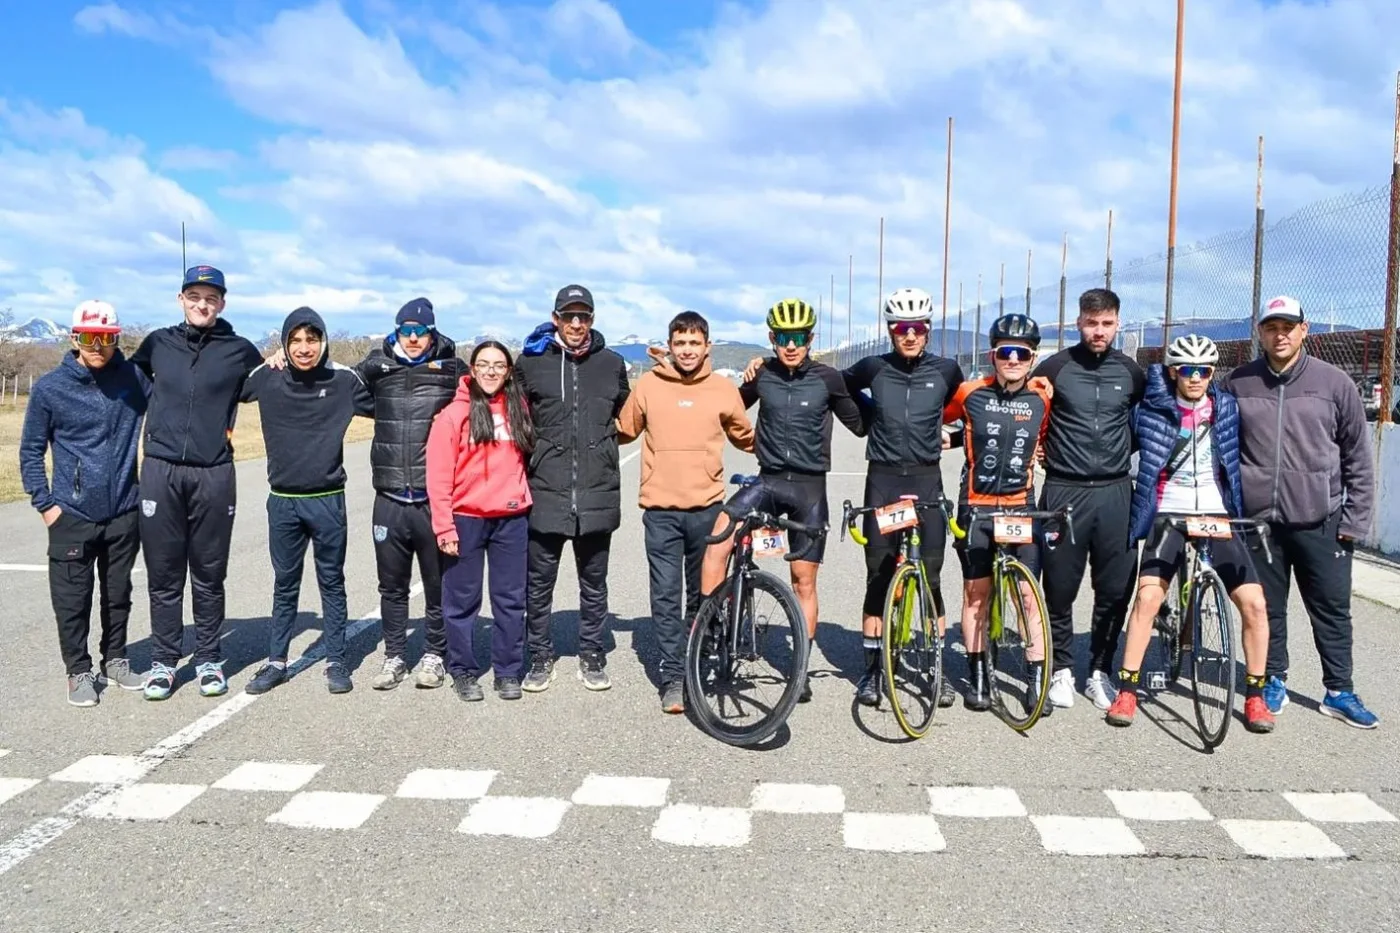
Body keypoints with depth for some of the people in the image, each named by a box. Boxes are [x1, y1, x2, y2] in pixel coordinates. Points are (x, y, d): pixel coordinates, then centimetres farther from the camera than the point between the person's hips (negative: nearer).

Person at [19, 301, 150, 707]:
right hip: (71, 516, -1)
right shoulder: (49, 387, -3)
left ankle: (115, 659, 31)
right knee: (72, 600, 6)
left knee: (118, 595, 14)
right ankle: (79, 670, 21)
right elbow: (31, 450, 3)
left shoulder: (133, 377, -1)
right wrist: (44, 503, -2)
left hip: (124, 513, 1)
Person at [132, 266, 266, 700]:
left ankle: (209, 660, 19)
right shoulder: (158, 343, 9)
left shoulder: (239, 350, 5)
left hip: (214, 474, -1)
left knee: (209, 575, 7)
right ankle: (164, 660, 18)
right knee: (163, 574, 6)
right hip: (161, 471, 1)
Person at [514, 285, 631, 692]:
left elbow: (626, 416, 22)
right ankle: (540, 656, 22)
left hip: (597, 493, 1)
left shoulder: (611, 363, 7)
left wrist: (601, 442, 11)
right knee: (539, 582, 7)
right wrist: (535, 448, 7)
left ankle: (592, 655, 25)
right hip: (546, 491, -1)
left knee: (594, 582, 12)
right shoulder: (531, 361, 3)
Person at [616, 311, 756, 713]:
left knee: (703, 595, 12)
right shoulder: (648, 385, 1)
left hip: (707, 508, 1)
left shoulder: (724, 389, 3)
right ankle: (672, 677, 7)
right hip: (660, 509, -1)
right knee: (666, 595, -1)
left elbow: (746, 438, 18)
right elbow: (623, 430, 15)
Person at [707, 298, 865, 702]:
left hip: (810, 486, -1)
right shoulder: (762, 375, 2)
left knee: (804, 581, 7)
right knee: (717, 540, -25)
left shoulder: (827, 378, -2)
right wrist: (747, 380, 2)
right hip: (768, 480, 1)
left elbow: (860, 424, 9)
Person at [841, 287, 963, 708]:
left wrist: (947, 435, 10)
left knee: (931, 576, 3)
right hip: (883, 479, 0)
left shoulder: (946, 370, 2)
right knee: (878, 576, 4)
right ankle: (872, 669, 13)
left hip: (926, 479, 0)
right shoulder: (873, 368, 0)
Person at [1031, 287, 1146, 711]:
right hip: (1065, 491, -2)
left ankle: (1099, 672, 21)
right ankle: (1062, 670, 19)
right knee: (1059, 589, 4)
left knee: (1115, 590, 5)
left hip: (1115, 492, 2)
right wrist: (1035, 449, -2)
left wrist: (1128, 451, 11)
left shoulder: (1130, 372, 6)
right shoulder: (1054, 368, -2)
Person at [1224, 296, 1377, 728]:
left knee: (1332, 610, 8)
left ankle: (1339, 692, 22)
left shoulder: (1334, 383, -1)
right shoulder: (1238, 384, 2)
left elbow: (1358, 457, 3)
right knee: (1267, 608, 11)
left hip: (1321, 523, -1)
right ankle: (1273, 682, 26)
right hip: (1258, 520, 1)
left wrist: (1355, 520, -1)